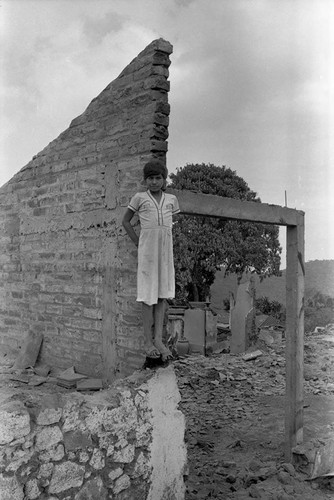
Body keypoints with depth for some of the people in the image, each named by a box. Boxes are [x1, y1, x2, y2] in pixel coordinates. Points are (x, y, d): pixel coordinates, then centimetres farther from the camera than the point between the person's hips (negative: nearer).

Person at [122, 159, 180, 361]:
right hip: (147, 248, -3)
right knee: (149, 293, -3)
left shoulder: (171, 199, 9)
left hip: (166, 248, 3)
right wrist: (138, 242, 1)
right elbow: (126, 221, 8)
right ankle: (148, 341, 2)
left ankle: (159, 339, 5)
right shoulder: (139, 198, 1)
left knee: (163, 292, 2)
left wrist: (168, 242, 8)